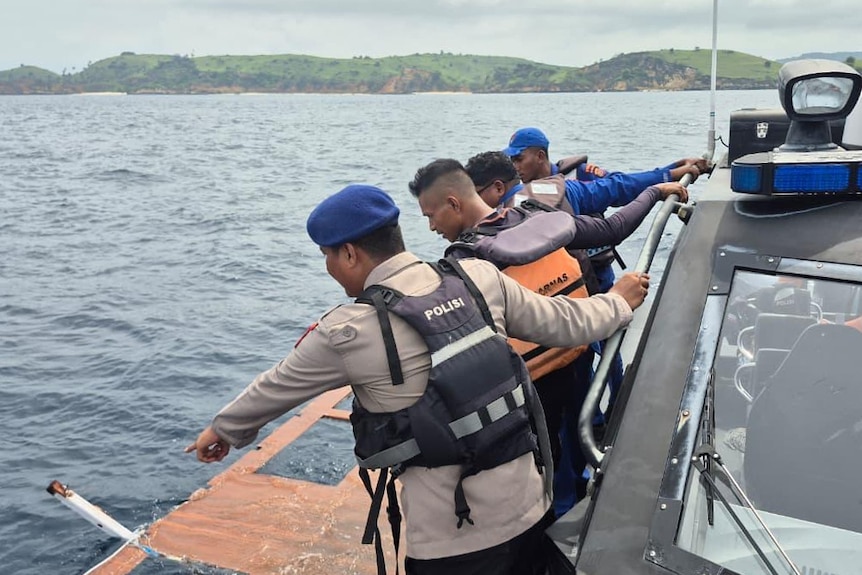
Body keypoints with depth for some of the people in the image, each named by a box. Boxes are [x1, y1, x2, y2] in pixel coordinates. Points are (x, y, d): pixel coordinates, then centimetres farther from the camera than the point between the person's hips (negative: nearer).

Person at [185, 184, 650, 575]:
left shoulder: (348, 331, -15)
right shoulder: (480, 278, -5)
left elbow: (277, 386, 2)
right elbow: (565, 323, 5)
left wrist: (224, 430, 22)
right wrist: (619, 300, 26)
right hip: (527, 504, 5)